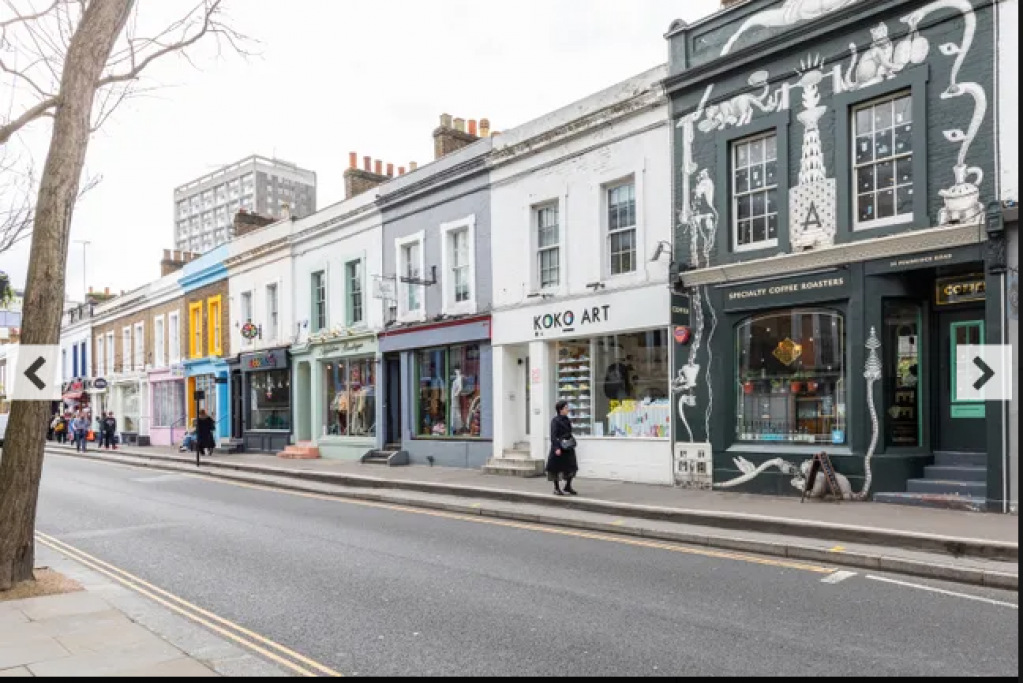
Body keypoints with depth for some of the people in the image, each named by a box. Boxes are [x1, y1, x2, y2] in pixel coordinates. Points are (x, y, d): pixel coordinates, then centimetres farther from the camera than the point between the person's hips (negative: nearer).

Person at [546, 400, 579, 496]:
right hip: (559, 448, -7)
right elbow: (553, 435, -17)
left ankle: (568, 487, 21)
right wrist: (556, 448, -24)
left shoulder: (566, 420, 10)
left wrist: (572, 443, 17)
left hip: (568, 448, 7)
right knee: (556, 468, 3)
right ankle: (557, 488, 13)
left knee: (571, 467, 7)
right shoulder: (555, 420, -12)